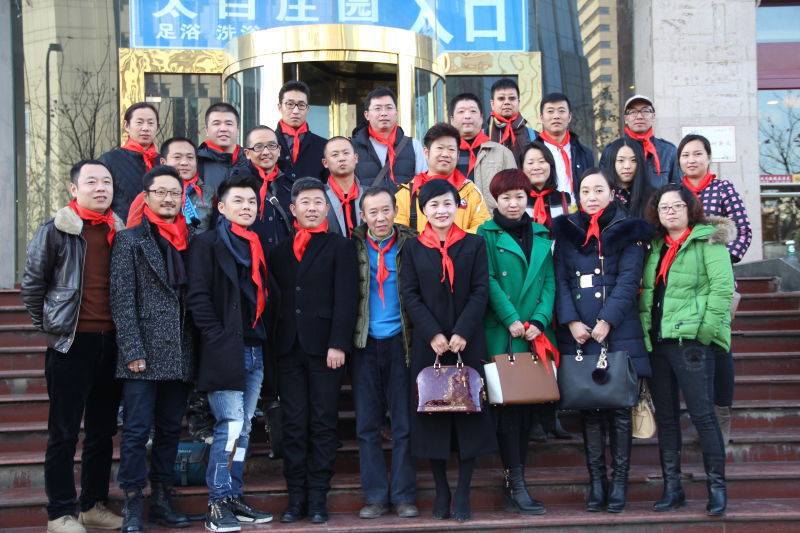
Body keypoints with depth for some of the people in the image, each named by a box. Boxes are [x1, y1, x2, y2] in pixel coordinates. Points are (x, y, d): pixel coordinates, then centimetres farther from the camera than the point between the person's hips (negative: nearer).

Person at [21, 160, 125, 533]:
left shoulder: (120, 232, 8)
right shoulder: (55, 231, -5)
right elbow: (32, 284, -1)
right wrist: (48, 326, 0)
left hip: (110, 342, 5)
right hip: (71, 343, -5)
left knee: (103, 429, 12)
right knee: (64, 432, 1)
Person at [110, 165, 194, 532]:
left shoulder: (190, 241, 13)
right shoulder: (130, 240, 0)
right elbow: (122, 300, -6)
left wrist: (196, 346, 5)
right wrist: (133, 350, -13)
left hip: (180, 356, 5)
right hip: (144, 354, -5)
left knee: (170, 430, 11)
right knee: (137, 431, -2)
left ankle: (162, 501, 20)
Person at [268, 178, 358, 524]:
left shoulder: (340, 247, 4)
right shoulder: (280, 251, 16)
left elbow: (346, 299, -4)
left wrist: (339, 344, -13)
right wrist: (275, 342, 0)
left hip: (324, 347, -3)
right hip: (288, 348, 3)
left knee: (323, 425, 1)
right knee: (293, 426, 4)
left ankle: (318, 498, 6)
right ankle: (296, 497, 10)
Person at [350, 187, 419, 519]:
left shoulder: (409, 245, 1)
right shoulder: (353, 248, 3)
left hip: (400, 341, -1)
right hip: (364, 343, 1)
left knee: (403, 423, 2)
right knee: (367, 425, 4)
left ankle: (403, 495, 10)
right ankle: (375, 495, 12)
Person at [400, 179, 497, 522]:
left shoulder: (474, 244, 7)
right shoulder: (413, 248, 7)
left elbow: (480, 291, 0)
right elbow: (409, 295, 1)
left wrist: (461, 333, -12)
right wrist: (433, 334, -11)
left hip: (467, 343, 0)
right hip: (427, 344, 1)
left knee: (469, 413, -1)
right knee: (431, 413, 2)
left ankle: (463, 493, 6)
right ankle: (441, 491, 12)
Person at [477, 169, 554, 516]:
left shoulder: (541, 235, 15)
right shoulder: (487, 234, 3)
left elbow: (549, 281, 8)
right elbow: (489, 282, -6)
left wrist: (539, 320, -6)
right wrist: (512, 320, -15)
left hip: (535, 334, 4)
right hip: (502, 334, -4)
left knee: (527, 408, 6)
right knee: (508, 406, -6)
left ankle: (512, 486, 13)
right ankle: (517, 485, -4)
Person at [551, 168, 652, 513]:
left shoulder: (628, 231, 6)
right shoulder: (565, 230, 11)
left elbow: (628, 280, -3)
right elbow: (560, 279, 4)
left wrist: (606, 321, -13)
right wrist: (571, 322, -9)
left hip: (618, 331, -1)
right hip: (577, 333, 2)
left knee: (619, 407, 0)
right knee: (588, 407, 3)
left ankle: (620, 481, 5)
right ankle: (596, 481, 9)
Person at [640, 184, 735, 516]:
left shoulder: (708, 240, -3)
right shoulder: (656, 246, 16)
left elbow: (722, 287, -12)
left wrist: (706, 329, -15)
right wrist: (645, 330, 8)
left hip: (691, 339, -7)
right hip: (657, 340, 7)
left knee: (701, 413, -7)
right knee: (665, 417, 9)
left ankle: (716, 486, 4)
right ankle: (672, 488, 16)